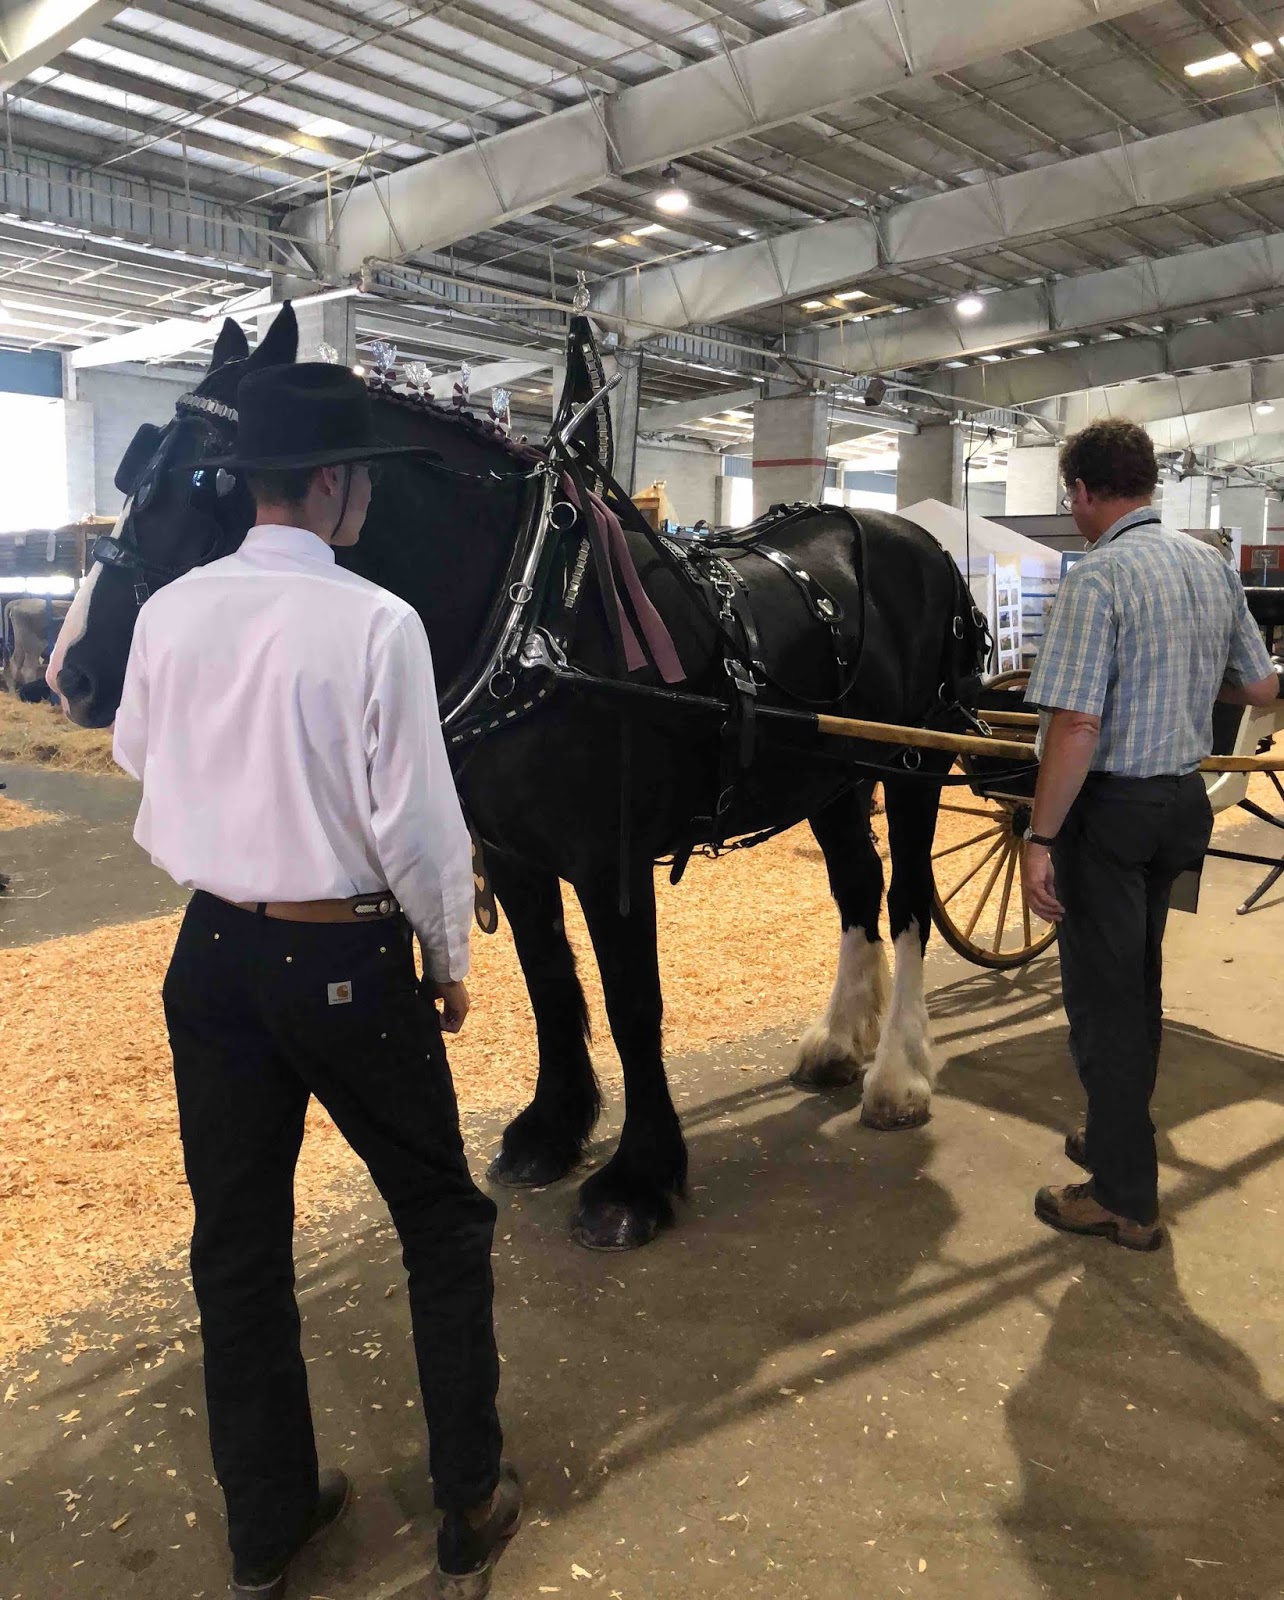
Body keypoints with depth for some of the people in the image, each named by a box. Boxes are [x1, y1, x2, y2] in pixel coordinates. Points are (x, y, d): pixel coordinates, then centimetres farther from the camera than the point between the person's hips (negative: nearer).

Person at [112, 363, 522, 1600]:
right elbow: (417, 820, -16)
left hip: (212, 953, 5)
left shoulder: (169, 613, -2)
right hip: (347, 960, -5)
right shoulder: (377, 623, -18)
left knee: (237, 1240, 17)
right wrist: (450, 961, -1)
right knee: (442, 1221, 15)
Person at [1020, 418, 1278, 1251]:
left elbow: (1076, 725, -25)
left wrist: (1039, 840, -20)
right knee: (1139, 982, 21)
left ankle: (1125, 1197, 14)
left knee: (1103, 995, 4)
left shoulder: (1099, 578, -19)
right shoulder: (1214, 566, 5)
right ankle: (1122, 1137, 38)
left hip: (1110, 809, -8)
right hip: (1182, 801, 8)